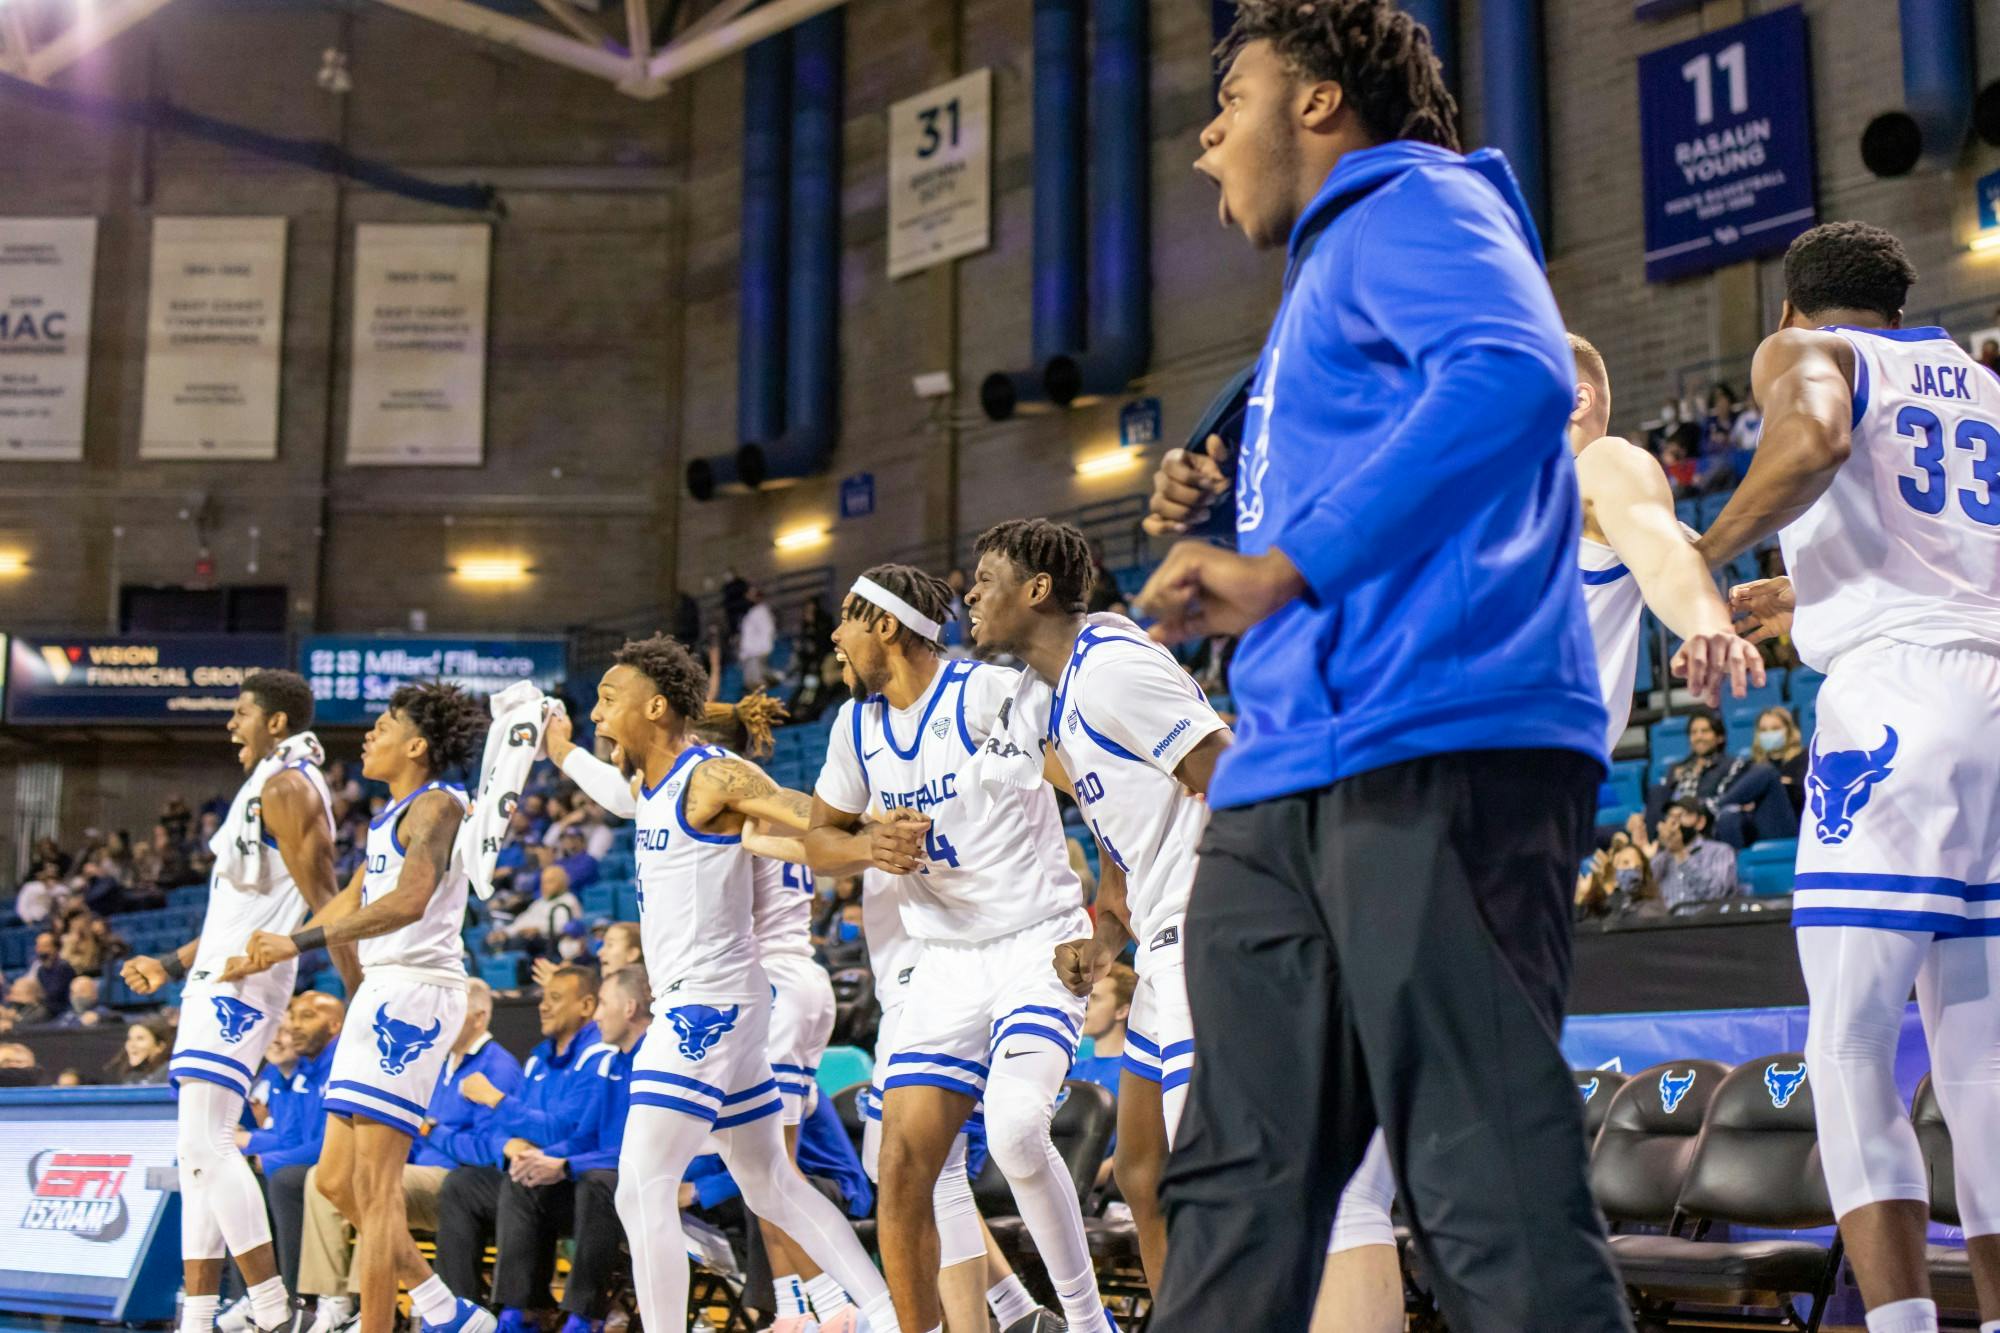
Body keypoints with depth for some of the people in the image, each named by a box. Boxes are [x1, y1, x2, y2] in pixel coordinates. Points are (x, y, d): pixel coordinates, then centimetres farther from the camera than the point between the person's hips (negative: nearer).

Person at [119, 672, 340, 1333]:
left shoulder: (288, 787, -10)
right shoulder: (264, 787, 22)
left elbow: (323, 900, -17)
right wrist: (171, 963, 28)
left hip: (241, 981, -11)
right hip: (217, 977, 11)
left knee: (206, 1144, -17)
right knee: (200, 1152, 9)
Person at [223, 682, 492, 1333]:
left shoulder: (436, 804, -10)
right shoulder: (391, 814, 20)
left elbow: (410, 901, -26)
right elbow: (352, 902, 32)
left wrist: (298, 942, -29)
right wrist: (267, 956, 33)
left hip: (416, 989, -10)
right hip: (382, 992, 10)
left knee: (373, 1182, -12)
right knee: (337, 1180, 11)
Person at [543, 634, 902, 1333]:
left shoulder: (713, 776, -14)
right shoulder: (649, 784, 13)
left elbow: (812, 815, -29)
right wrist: (563, 754, 43)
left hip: (711, 1006, -10)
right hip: (695, 1008, 10)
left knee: (642, 1192, -12)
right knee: (771, 1185, 15)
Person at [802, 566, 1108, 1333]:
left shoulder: (987, 694, -13)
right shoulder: (857, 726, 9)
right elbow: (819, 840, 19)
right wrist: (869, 847, -4)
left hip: (1038, 946, -6)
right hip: (946, 967, 6)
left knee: (1015, 1130, -27)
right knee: (903, 1165, -4)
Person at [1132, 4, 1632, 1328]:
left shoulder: (1415, 204, 0)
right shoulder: (1330, 275, 29)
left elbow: (1517, 376, -23)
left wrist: (1282, 567, -25)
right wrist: (1220, 522, 18)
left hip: (1437, 753, -10)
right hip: (1287, 782, 10)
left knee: (1491, 1193, -11)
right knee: (1236, 1189, 9)